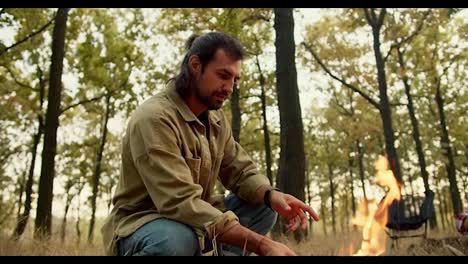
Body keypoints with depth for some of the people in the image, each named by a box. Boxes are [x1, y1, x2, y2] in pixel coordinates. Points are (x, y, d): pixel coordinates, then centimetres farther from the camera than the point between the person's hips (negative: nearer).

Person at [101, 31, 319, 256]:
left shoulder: (216, 118, 2)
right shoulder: (153, 118, -25)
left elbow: (241, 171, 3)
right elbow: (180, 202, -33)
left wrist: (272, 195, -21)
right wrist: (261, 244, -37)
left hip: (192, 221, 8)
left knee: (264, 207, -5)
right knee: (177, 238, -39)